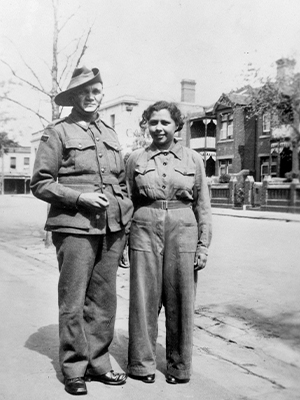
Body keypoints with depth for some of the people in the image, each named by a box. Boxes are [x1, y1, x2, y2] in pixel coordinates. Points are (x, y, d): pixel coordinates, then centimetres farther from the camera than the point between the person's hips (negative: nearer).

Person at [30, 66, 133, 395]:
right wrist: (80, 197, -13)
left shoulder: (110, 134, 18)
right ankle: (74, 369, 16)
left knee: (103, 300, 10)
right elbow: (40, 183, -3)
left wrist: (125, 219, 14)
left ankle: (97, 362, 24)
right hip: (74, 227, -5)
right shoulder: (57, 132, 1)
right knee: (73, 302, 1)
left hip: (111, 229, 5)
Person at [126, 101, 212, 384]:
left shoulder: (193, 159, 6)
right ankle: (141, 364, 20)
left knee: (180, 300, 6)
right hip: (145, 230, 0)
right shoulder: (136, 159, 8)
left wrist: (203, 245, 1)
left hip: (183, 231, 0)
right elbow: (128, 202, 11)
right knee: (144, 298, 4)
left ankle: (179, 366, 23)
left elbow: (203, 206, 7)